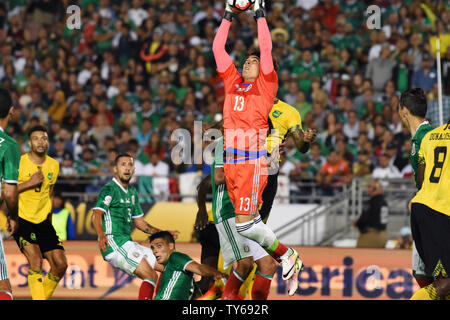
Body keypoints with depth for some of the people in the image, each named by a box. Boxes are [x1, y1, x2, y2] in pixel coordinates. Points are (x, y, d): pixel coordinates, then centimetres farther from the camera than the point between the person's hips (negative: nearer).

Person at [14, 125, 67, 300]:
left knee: (60, 264, -2)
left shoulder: (54, 165, 6)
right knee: (36, 260, -22)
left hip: (43, 221, 5)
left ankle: (44, 295, 18)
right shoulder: (19, 162, -10)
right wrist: (29, 183, -20)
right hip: (21, 219, -5)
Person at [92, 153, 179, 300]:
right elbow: (97, 213, -21)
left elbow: (139, 222, 29)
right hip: (114, 244, -9)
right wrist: (101, 235, -40)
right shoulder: (109, 189, -6)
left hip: (128, 244, 9)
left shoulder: (132, 192, 21)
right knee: (151, 276, -22)